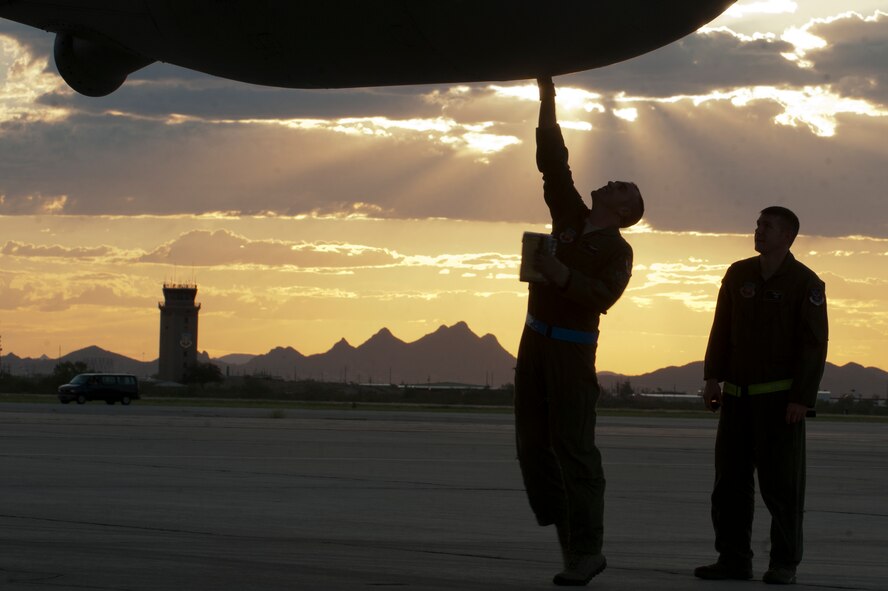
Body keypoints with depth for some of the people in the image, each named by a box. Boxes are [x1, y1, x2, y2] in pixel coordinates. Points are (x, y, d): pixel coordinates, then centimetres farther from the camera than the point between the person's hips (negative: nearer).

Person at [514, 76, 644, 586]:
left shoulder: (618, 250, -3)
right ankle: (570, 536, 12)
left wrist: (564, 276, -31)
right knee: (534, 443, 5)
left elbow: (603, 295, -19)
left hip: (573, 348, -7)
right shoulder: (571, 216, 13)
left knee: (574, 447, -10)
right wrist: (548, 103, 10)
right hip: (537, 337, 7)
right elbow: (553, 162, 13)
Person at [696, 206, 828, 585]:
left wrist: (802, 399, -16)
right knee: (730, 479, 4)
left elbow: (814, 345, -10)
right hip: (737, 396, 5)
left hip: (780, 398, -5)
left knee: (781, 482, -3)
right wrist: (712, 378, -2)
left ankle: (784, 563, 4)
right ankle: (734, 559, 9)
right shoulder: (739, 275, 7)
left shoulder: (806, 283, -6)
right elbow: (721, 330, 8)